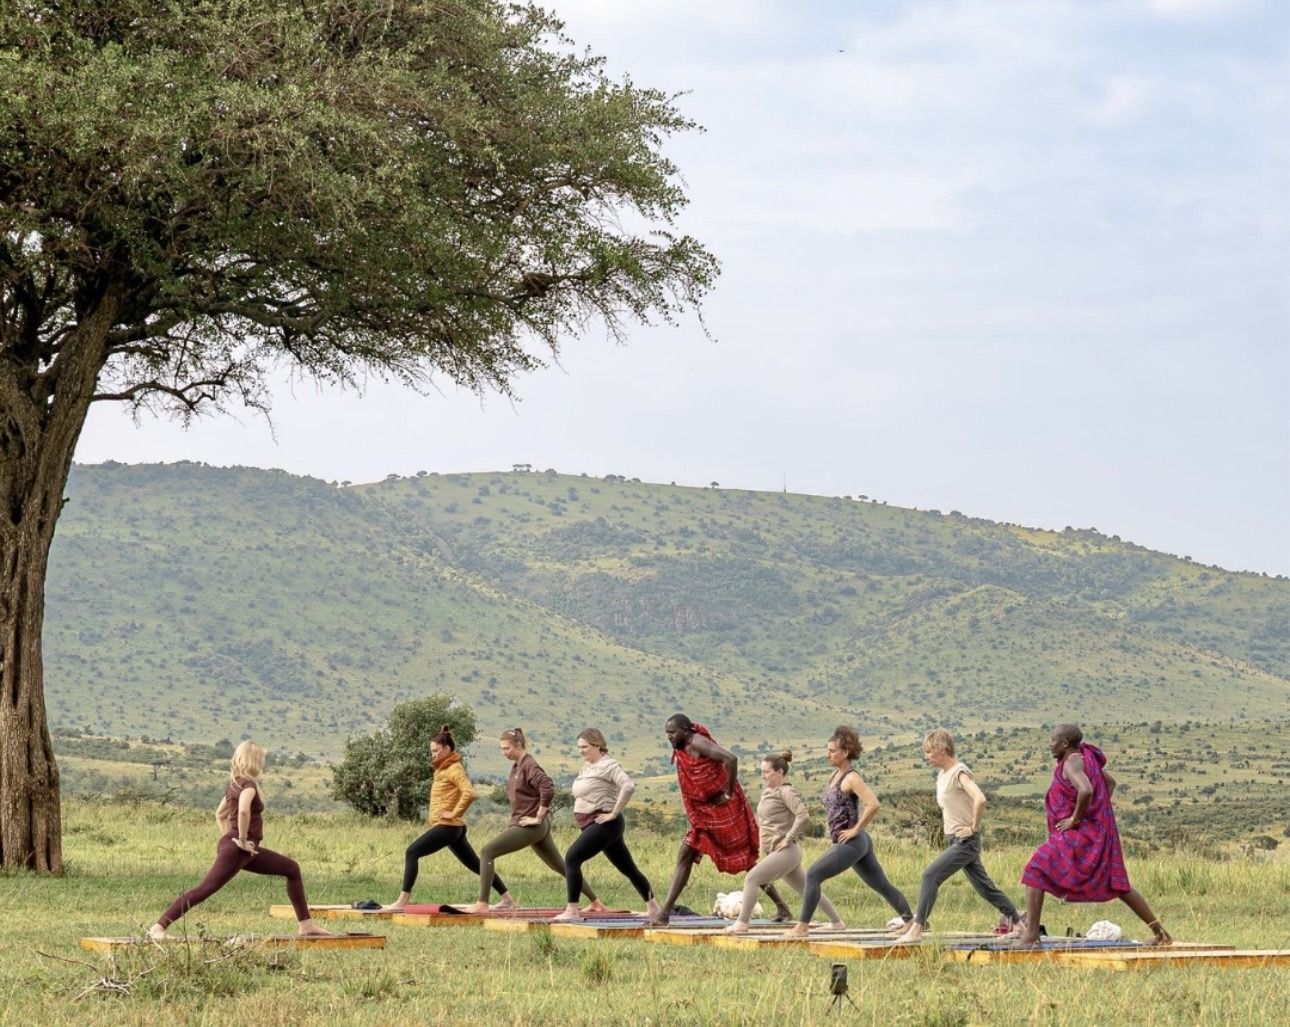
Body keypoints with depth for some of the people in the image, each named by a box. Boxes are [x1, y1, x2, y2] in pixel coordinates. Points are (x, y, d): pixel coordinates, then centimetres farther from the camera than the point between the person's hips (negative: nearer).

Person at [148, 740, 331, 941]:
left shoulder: (235, 783, 15)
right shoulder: (248, 783, -14)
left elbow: (220, 813, 26)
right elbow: (243, 810, -34)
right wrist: (242, 839, -24)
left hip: (247, 851, 10)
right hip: (237, 849, -10)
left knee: (292, 869, 16)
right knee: (205, 889, -16)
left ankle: (306, 926, 17)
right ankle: (158, 928, -18)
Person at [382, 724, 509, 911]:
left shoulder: (454, 769, -11)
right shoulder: (443, 769, 18)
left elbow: (469, 793, -27)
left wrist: (454, 813, -22)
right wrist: (434, 815, 18)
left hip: (447, 826, -11)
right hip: (453, 827, 11)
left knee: (412, 852, -15)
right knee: (475, 864, 14)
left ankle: (402, 900, -20)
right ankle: (506, 898, 16)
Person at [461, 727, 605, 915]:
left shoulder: (529, 766, -14)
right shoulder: (516, 767, 13)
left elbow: (548, 789, -26)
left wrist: (538, 817, -20)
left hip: (530, 826, -10)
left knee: (487, 852, -12)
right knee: (560, 866, 17)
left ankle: (482, 904, -14)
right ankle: (595, 903, 22)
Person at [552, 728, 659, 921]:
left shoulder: (607, 765, -12)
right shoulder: (587, 767, 15)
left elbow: (628, 786, -27)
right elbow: (581, 792, 33)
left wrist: (614, 813, -24)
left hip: (604, 824, -10)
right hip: (592, 824, 10)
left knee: (572, 858, -18)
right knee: (628, 869, 15)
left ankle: (572, 911, -20)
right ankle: (653, 909, 22)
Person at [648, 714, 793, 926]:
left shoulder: (697, 743, -17)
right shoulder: (682, 750, 11)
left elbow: (731, 759, -32)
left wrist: (729, 793, -23)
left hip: (725, 810, -9)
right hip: (705, 813, 9)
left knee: (746, 860, -3)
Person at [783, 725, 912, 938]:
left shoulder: (851, 778, -15)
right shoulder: (836, 774, 12)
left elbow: (873, 804, -26)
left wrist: (856, 829, -20)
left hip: (851, 842, -10)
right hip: (856, 843, 10)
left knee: (813, 875, -10)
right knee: (881, 884, 13)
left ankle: (802, 927, -7)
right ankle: (910, 920, 18)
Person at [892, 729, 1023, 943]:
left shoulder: (959, 772, -15)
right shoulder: (942, 775, 11)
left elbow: (980, 799, -30)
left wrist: (973, 827, -22)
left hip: (966, 841, -10)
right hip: (954, 840, 10)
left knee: (931, 875, -17)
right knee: (985, 886, 14)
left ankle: (916, 930, -18)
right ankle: (1017, 923, 21)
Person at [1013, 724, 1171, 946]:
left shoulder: (1072, 762, -15)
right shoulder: (1086, 758, 13)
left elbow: (1086, 790, -34)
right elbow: (1110, 782, 27)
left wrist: (1075, 818, -21)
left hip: (1080, 834, -10)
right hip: (1098, 833, 10)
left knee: (1035, 872, -10)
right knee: (1117, 885, 18)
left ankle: (1031, 933, -17)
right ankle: (1160, 932, 20)